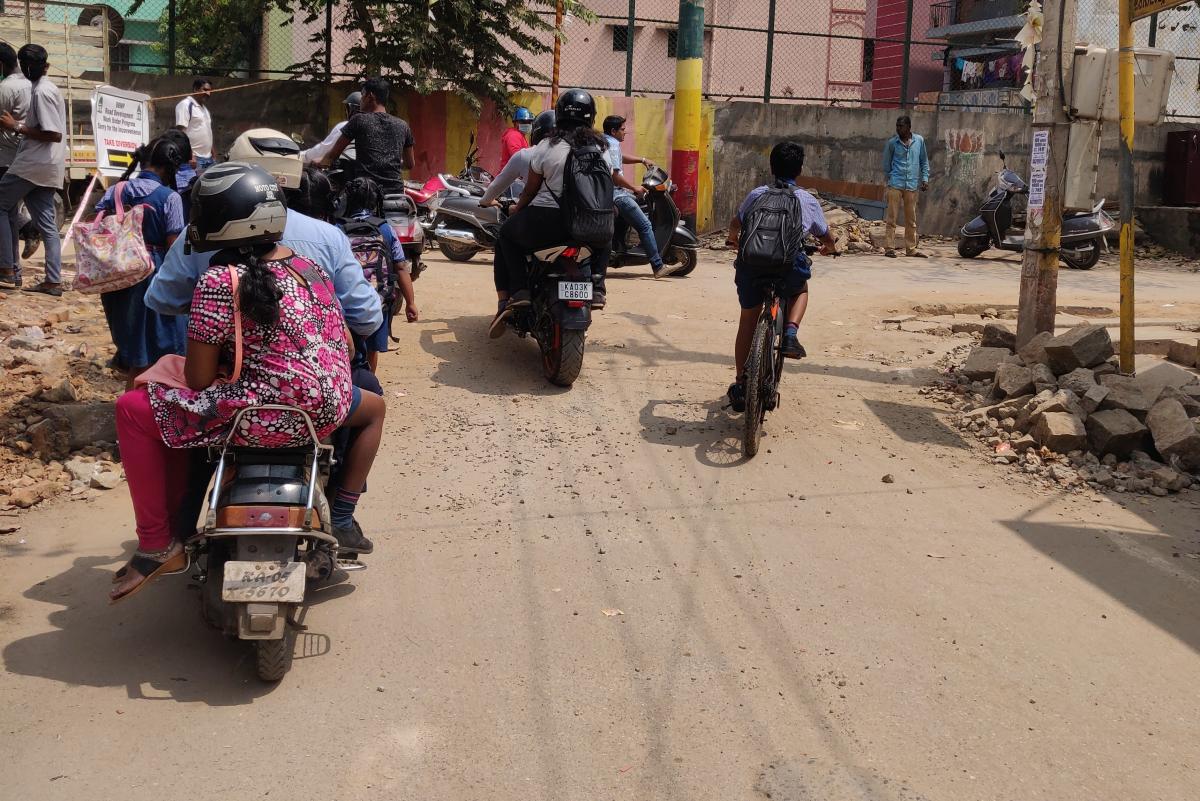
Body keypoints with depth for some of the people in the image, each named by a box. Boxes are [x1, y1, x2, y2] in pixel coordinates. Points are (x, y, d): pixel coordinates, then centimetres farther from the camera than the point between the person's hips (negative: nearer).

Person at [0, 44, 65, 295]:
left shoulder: (42, 92, -13)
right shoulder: (47, 88, 16)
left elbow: (54, 134, -19)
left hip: (33, 165, -9)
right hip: (46, 167, 9)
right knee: (47, 223, 7)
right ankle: (53, 281, 6)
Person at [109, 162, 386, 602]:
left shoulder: (220, 283, -9)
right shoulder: (312, 269, 10)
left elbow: (199, 380, -7)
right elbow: (347, 347, 18)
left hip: (256, 418, -6)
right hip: (325, 414, 6)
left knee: (133, 409, 10)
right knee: (374, 406, 40)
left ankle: (158, 543, 8)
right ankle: (342, 519, 36)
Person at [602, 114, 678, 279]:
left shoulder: (603, 141, 17)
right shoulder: (612, 144, -15)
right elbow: (615, 176, -22)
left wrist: (642, 160, 24)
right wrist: (634, 188, -13)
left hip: (606, 191, 11)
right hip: (616, 194, -11)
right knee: (645, 226, -12)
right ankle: (658, 267, -16)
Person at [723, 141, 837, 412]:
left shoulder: (757, 195, 16)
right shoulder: (808, 201, 16)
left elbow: (735, 224, 27)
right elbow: (827, 239, 28)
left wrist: (734, 240, 50)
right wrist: (829, 248, 51)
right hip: (791, 265, -1)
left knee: (748, 320, 22)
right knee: (800, 290, 35)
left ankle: (740, 383, 23)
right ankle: (790, 332, 8)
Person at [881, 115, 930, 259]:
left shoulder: (919, 141, 6)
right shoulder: (892, 143, 0)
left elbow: (924, 161, 13)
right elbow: (886, 163, 11)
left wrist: (925, 178, 6)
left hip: (912, 186, 2)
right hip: (895, 185, -2)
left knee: (911, 220, 9)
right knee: (892, 218, -5)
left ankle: (911, 248, 15)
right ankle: (889, 247, -2)